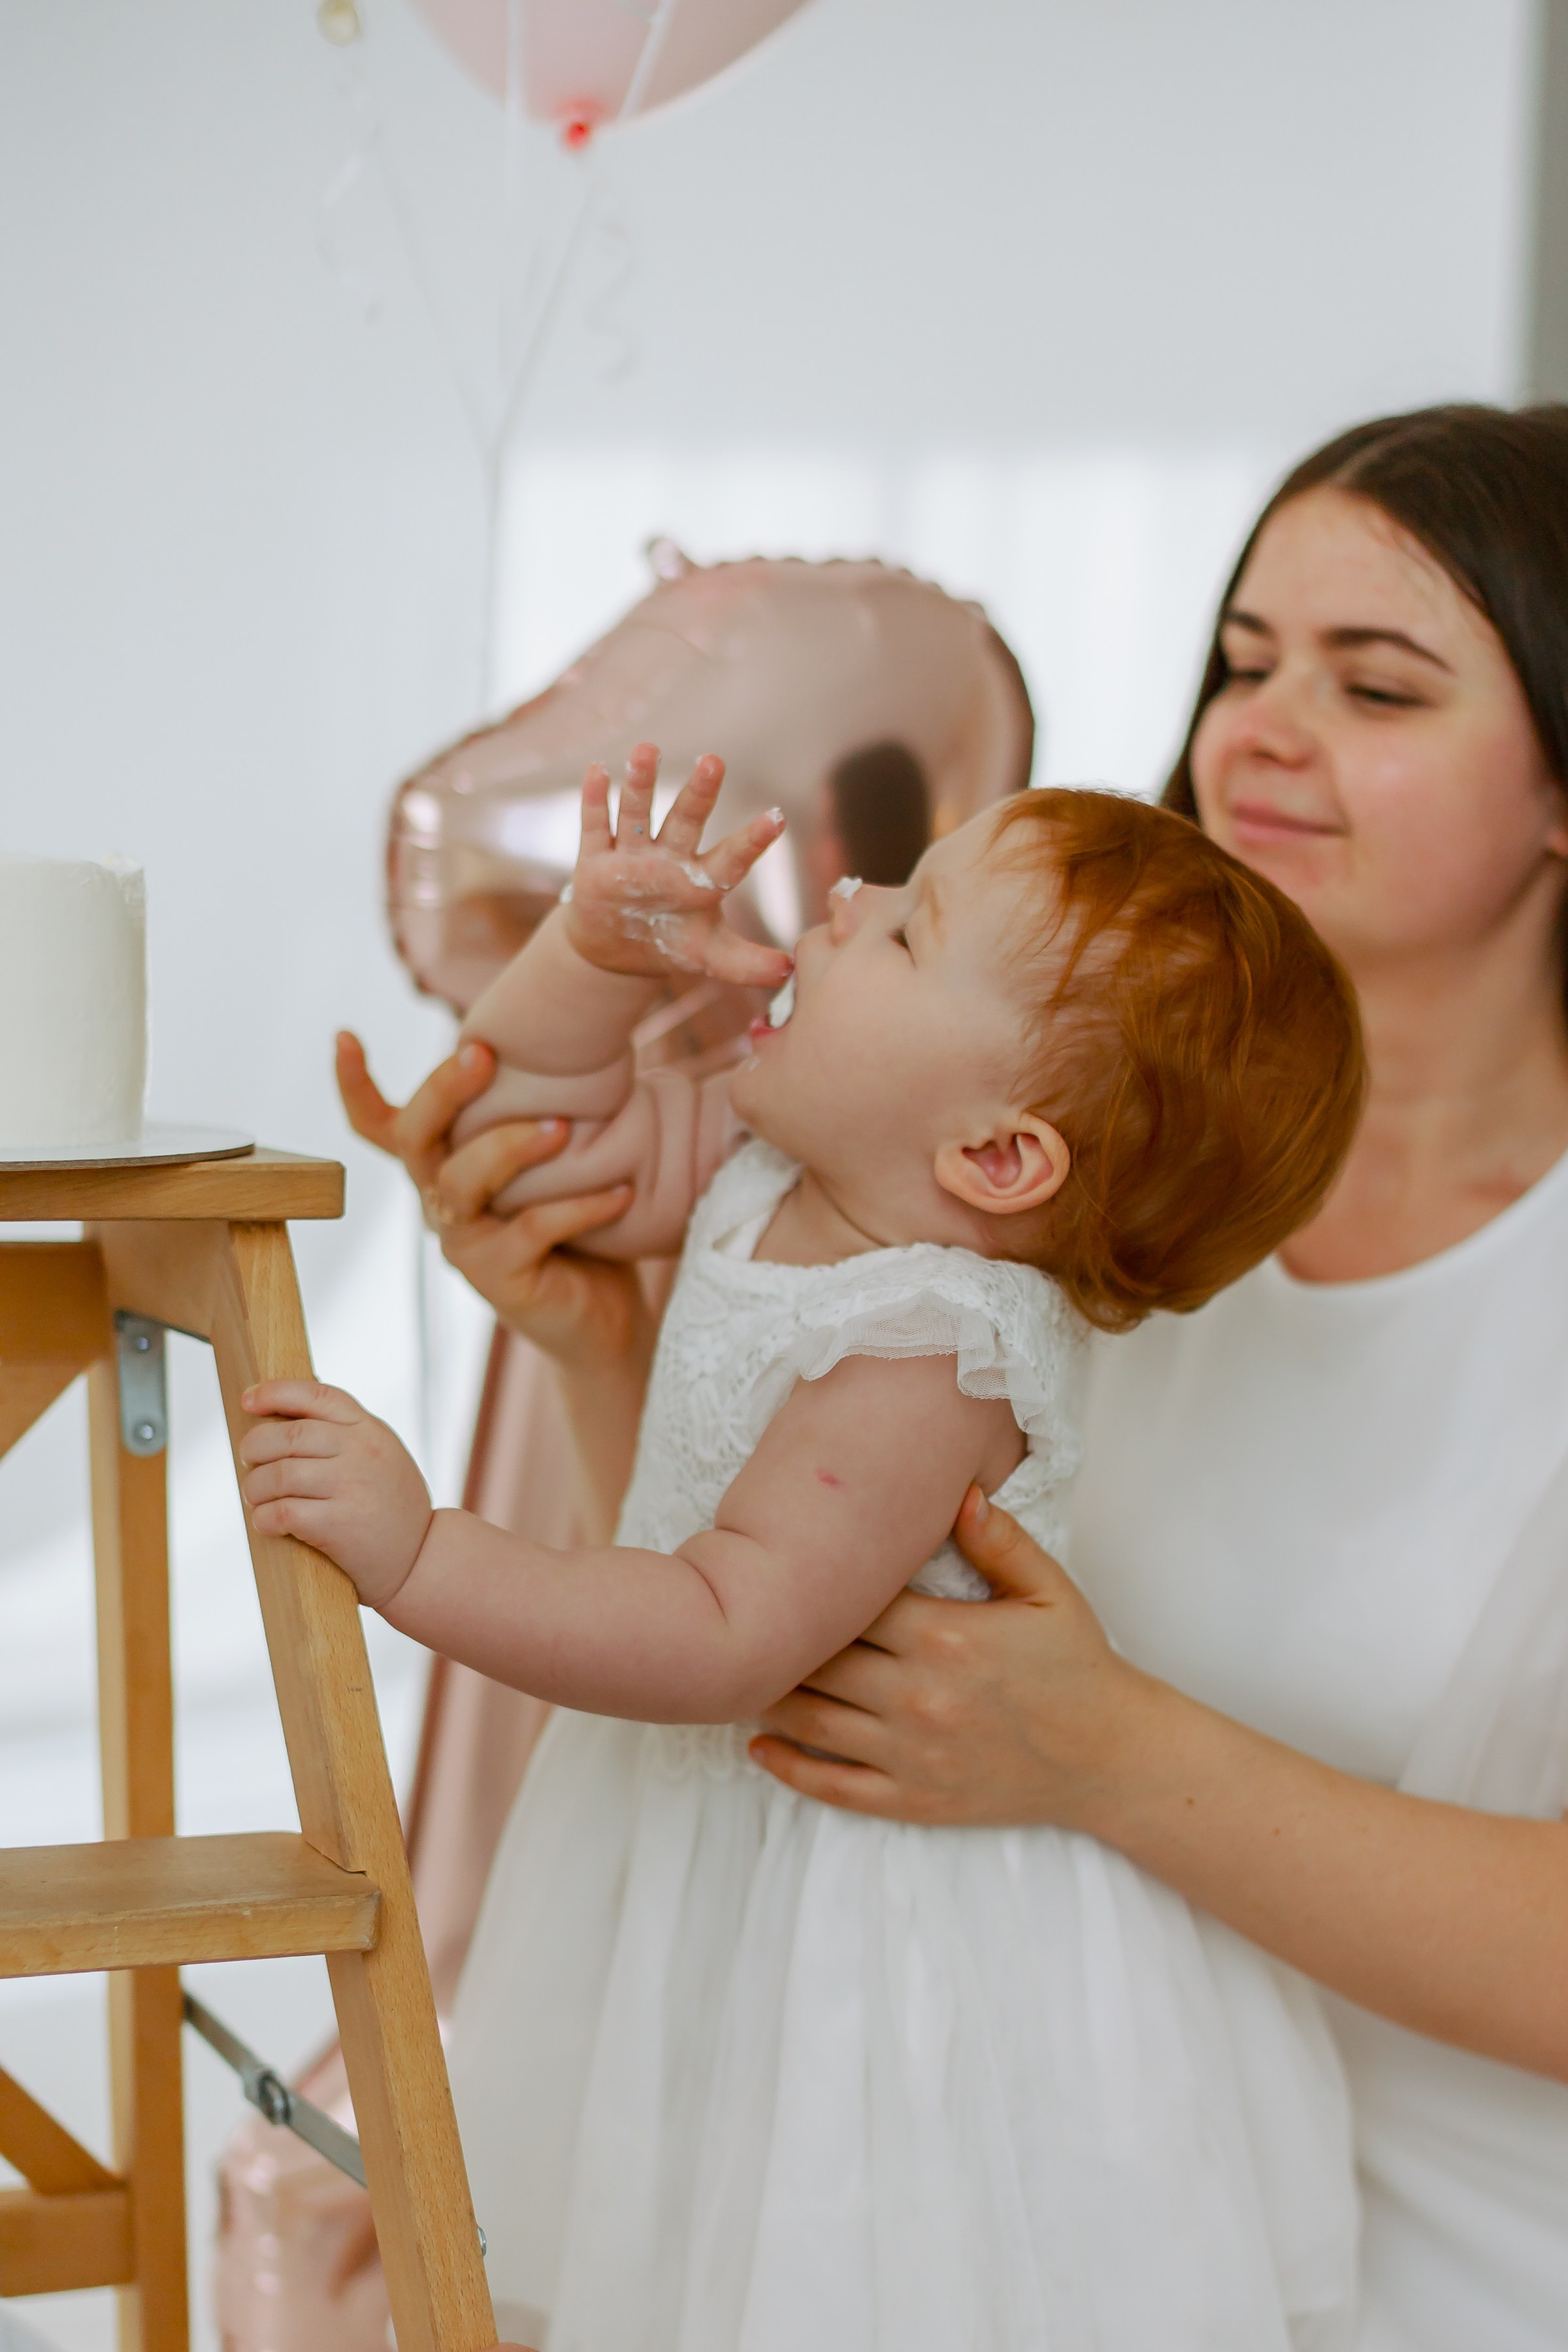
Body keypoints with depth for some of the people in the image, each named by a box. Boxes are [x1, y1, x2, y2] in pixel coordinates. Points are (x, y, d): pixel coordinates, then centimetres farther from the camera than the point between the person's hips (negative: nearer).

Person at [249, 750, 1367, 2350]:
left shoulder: (931, 1362, -31)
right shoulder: (769, 1170, -5)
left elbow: (727, 1640, -33)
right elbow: (525, 1116, 7)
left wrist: (418, 1559, -36)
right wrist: (598, 952, -10)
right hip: (723, 1837, 9)